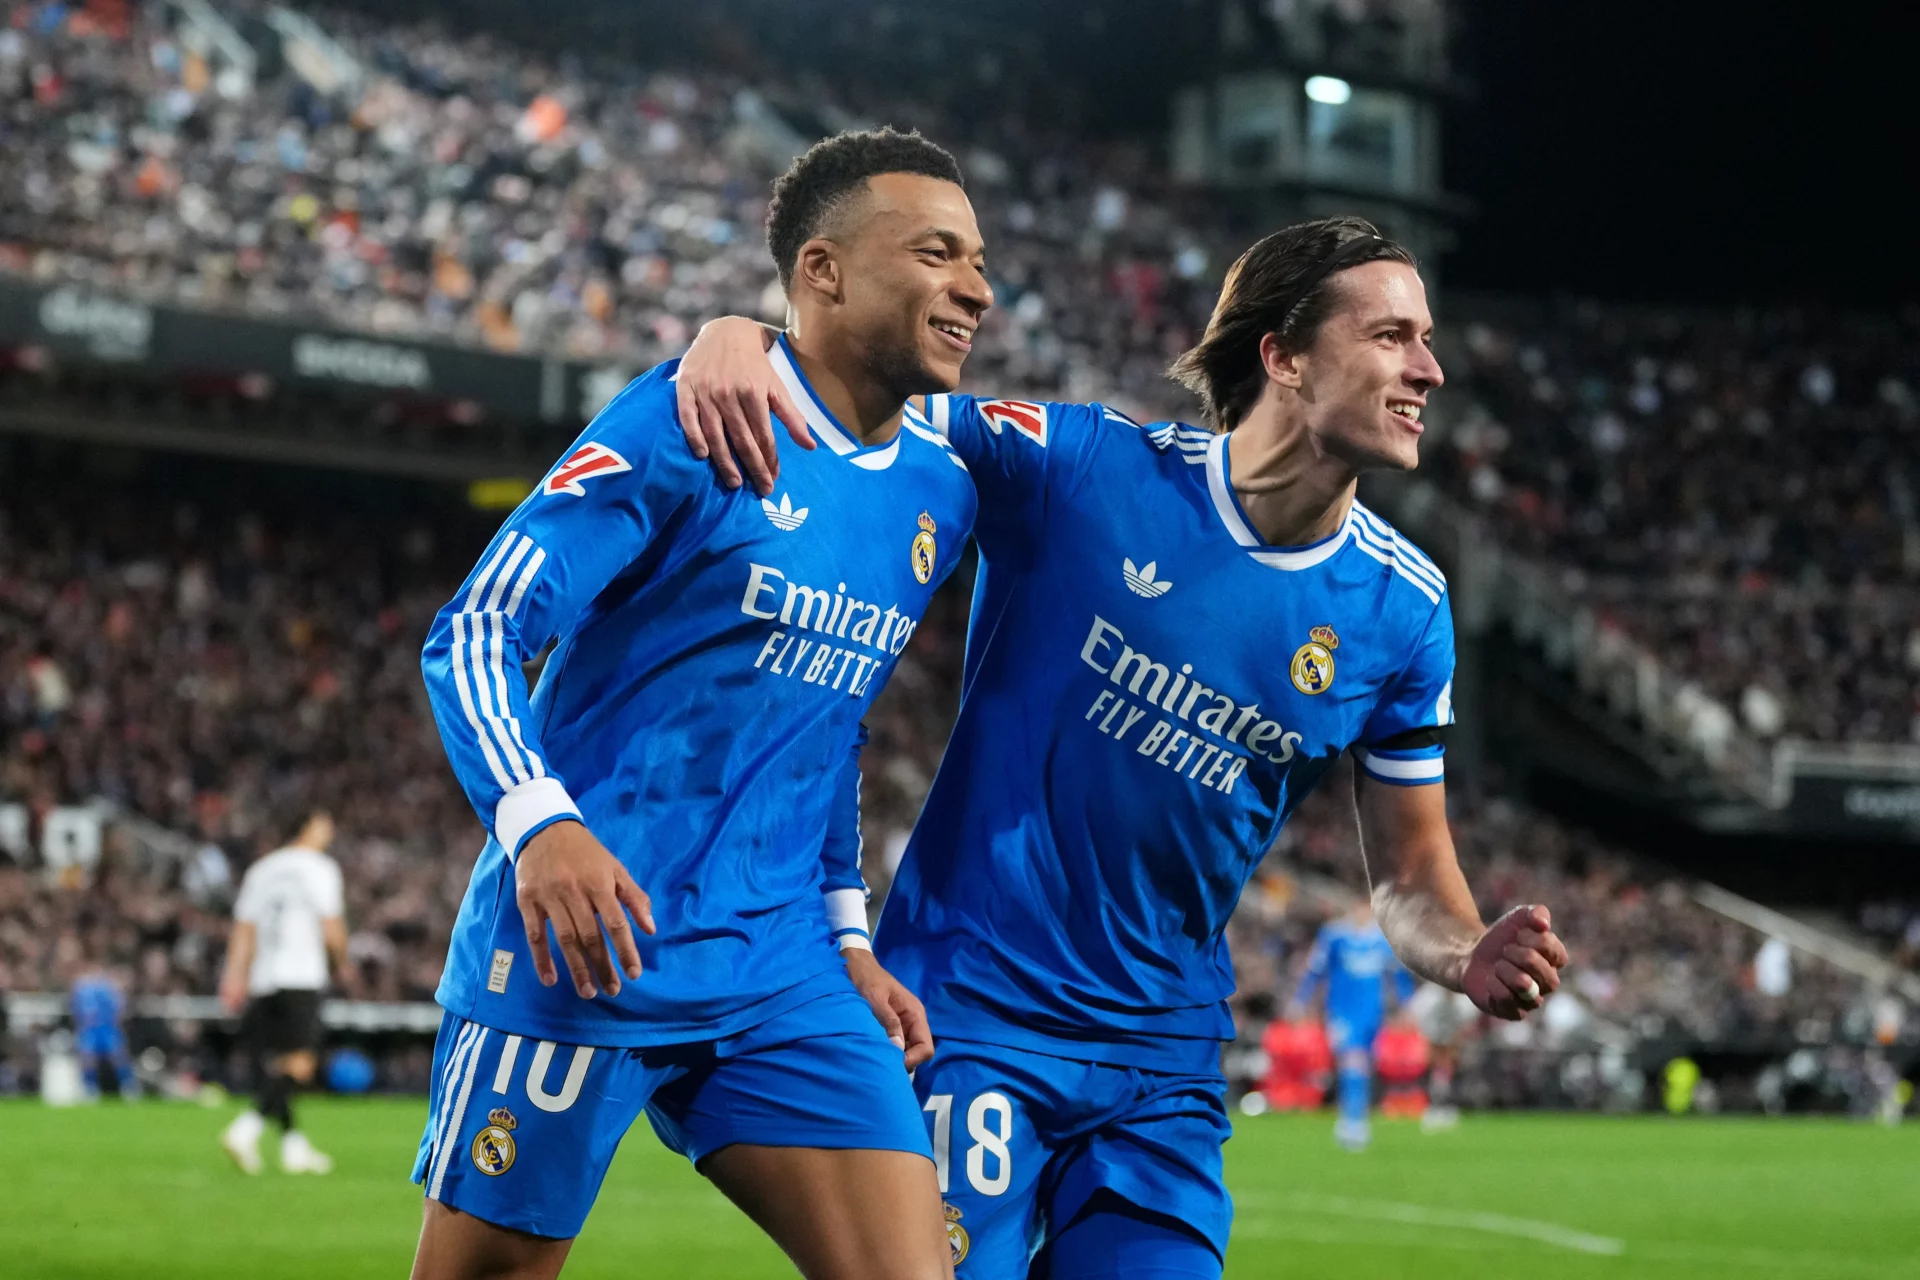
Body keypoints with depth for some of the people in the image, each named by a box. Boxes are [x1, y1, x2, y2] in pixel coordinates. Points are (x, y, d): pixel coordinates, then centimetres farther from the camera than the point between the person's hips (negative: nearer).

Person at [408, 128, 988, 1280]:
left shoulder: (941, 495, 12)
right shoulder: (687, 422, -9)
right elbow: (475, 630, -14)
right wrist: (538, 821, -30)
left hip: (777, 970, 6)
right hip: (590, 944, -6)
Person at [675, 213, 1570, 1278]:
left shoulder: (1402, 608, 0)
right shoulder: (1081, 466, -11)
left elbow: (1411, 875, 9)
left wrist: (1470, 958, -13)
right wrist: (732, 337, -26)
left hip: (1166, 1054, 4)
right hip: (973, 1017, -4)